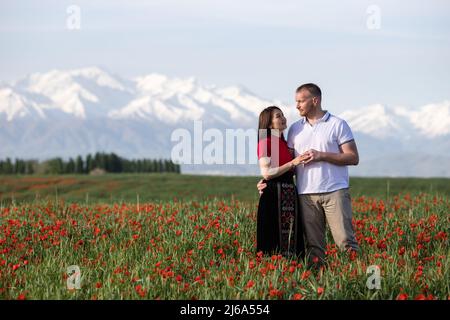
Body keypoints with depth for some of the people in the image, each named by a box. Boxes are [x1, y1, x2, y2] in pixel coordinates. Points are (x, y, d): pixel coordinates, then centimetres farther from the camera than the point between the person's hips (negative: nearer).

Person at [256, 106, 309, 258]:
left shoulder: (284, 143, 17)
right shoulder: (265, 142, -6)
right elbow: (266, 173, -15)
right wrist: (292, 163, -17)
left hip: (289, 194, 8)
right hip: (274, 194, -8)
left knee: (291, 238, 6)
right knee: (276, 240, -7)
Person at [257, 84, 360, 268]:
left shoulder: (337, 125, 4)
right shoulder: (295, 129, 16)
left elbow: (353, 158, -2)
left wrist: (321, 156, -10)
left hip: (335, 191, -4)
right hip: (306, 193, 4)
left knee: (345, 240, -9)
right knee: (313, 244, 2)